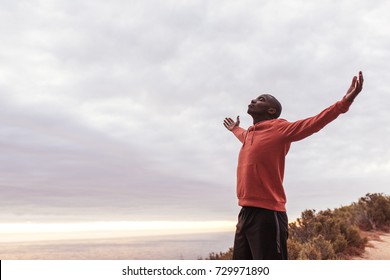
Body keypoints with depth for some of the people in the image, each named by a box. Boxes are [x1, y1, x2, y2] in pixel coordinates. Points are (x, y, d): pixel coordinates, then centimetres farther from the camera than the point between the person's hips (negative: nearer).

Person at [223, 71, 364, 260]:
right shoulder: (249, 134, 20)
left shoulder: (279, 129, -2)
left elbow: (314, 123, -13)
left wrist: (345, 102, -24)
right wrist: (235, 129, 64)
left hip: (267, 215, -8)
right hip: (245, 214, 9)